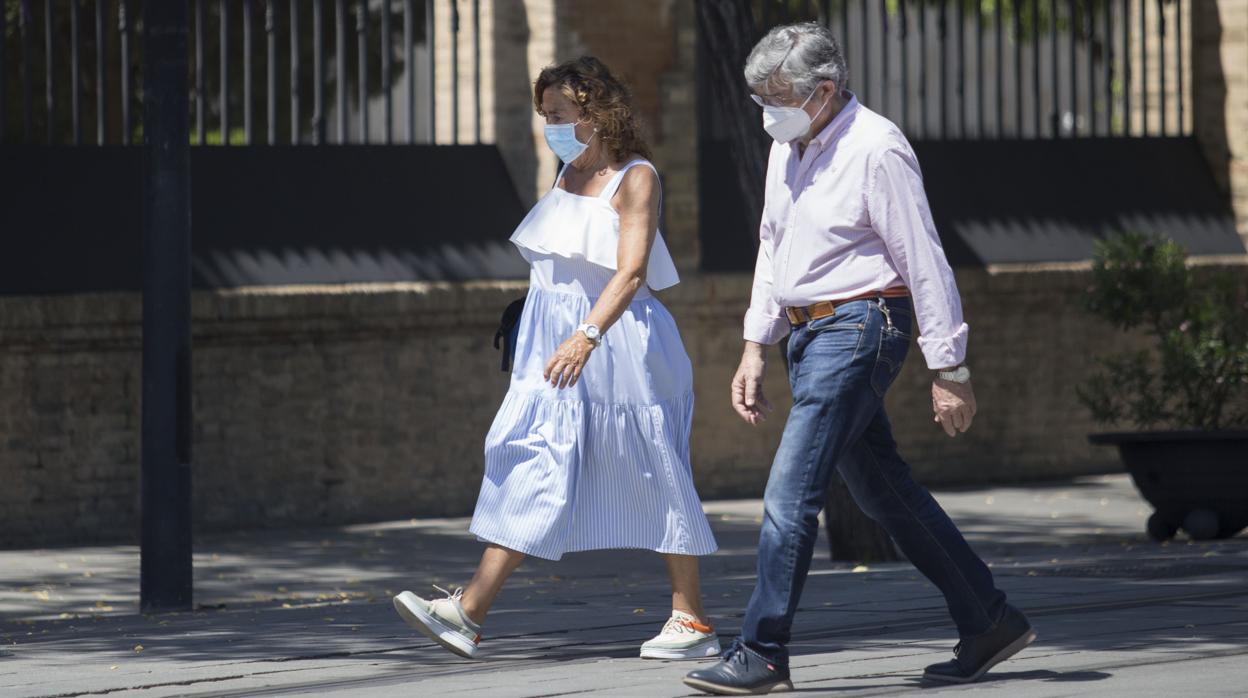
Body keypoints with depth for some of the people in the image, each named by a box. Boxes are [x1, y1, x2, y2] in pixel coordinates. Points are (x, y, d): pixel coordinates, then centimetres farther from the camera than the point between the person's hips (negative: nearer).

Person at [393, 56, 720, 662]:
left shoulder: (635, 179, -10)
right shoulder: (569, 175, 12)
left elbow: (631, 271, -21)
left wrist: (586, 336, -32)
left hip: (615, 341, -7)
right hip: (555, 348, 7)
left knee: (656, 477, 1)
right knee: (529, 467, -2)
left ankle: (692, 621, 10)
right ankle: (468, 612, -10)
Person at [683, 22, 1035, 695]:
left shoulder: (876, 150, -15)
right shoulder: (788, 149, 11)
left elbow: (924, 262, -14)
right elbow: (772, 250, 21)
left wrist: (949, 368, -14)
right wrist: (756, 348, 16)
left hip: (859, 328, -9)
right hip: (809, 335, 9)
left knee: (790, 492, -13)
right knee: (885, 493, 12)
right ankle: (989, 622, 20)